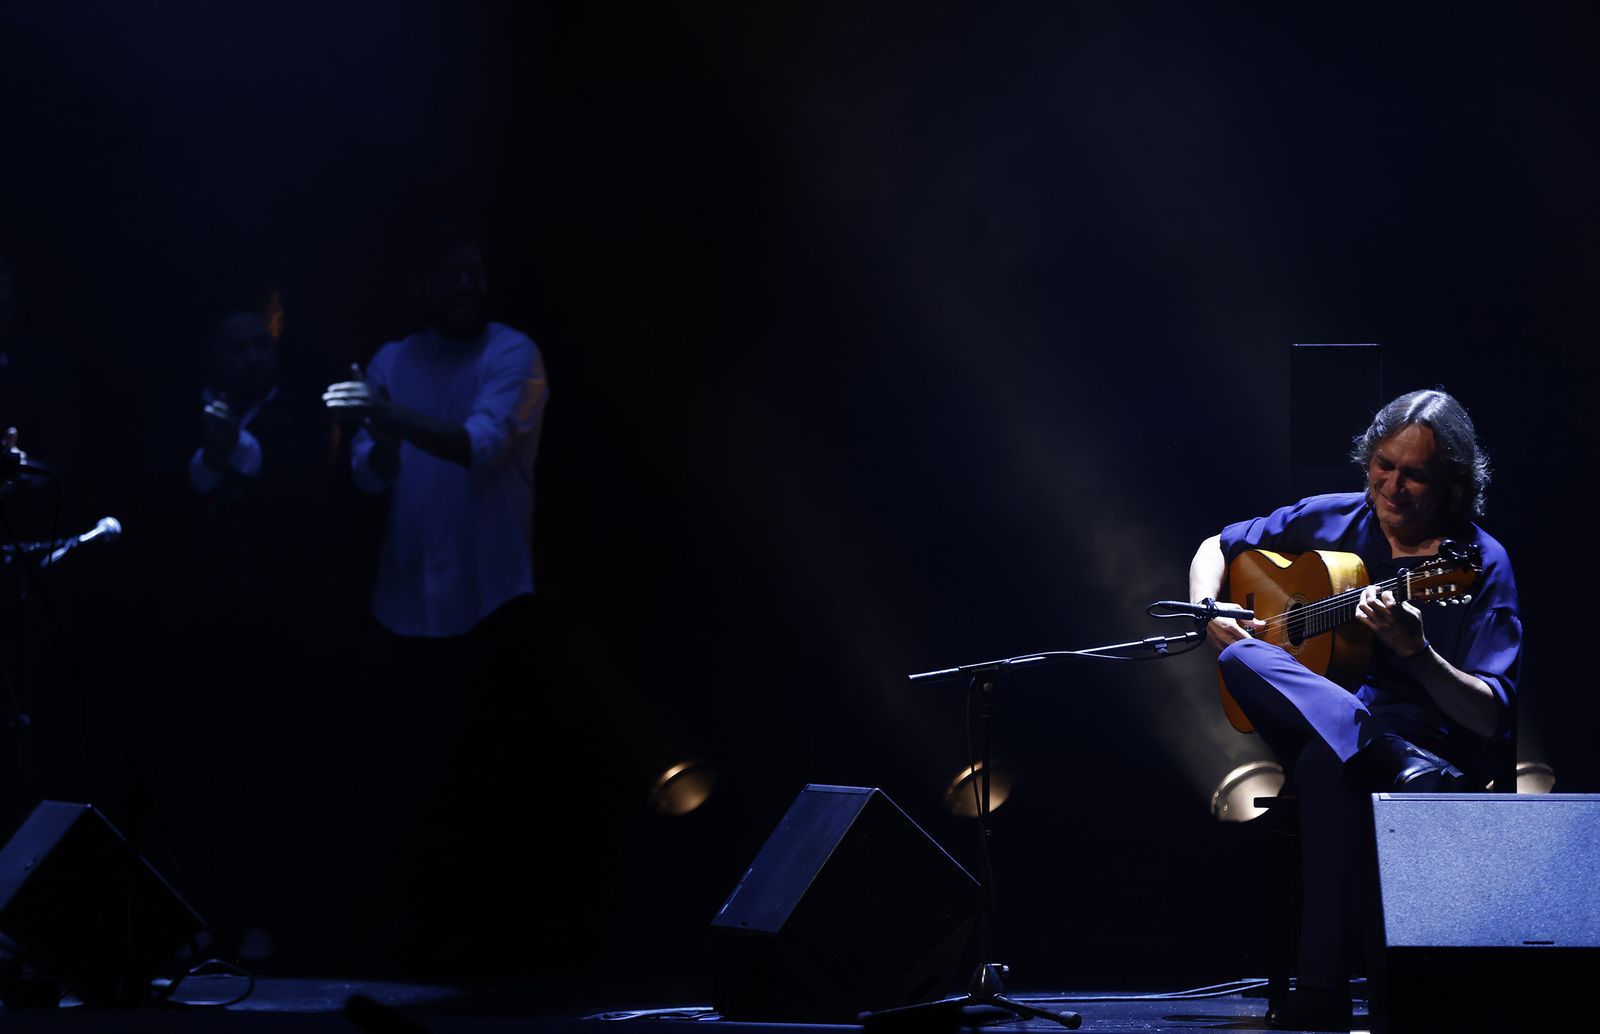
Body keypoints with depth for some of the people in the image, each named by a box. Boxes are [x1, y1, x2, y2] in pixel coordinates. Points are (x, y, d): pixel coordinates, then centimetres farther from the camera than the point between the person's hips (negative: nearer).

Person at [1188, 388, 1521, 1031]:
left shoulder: (1481, 566, -5)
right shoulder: (1331, 522, 8)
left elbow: (1490, 718, -13)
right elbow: (1216, 548, 22)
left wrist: (1416, 652, -30)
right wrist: (1207, 612, 0)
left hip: (1437, 744, -4)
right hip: (1310, 718, 4)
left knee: (1329, 763, -40)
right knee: (1240, 658, -28)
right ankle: (1396, 761, -43)